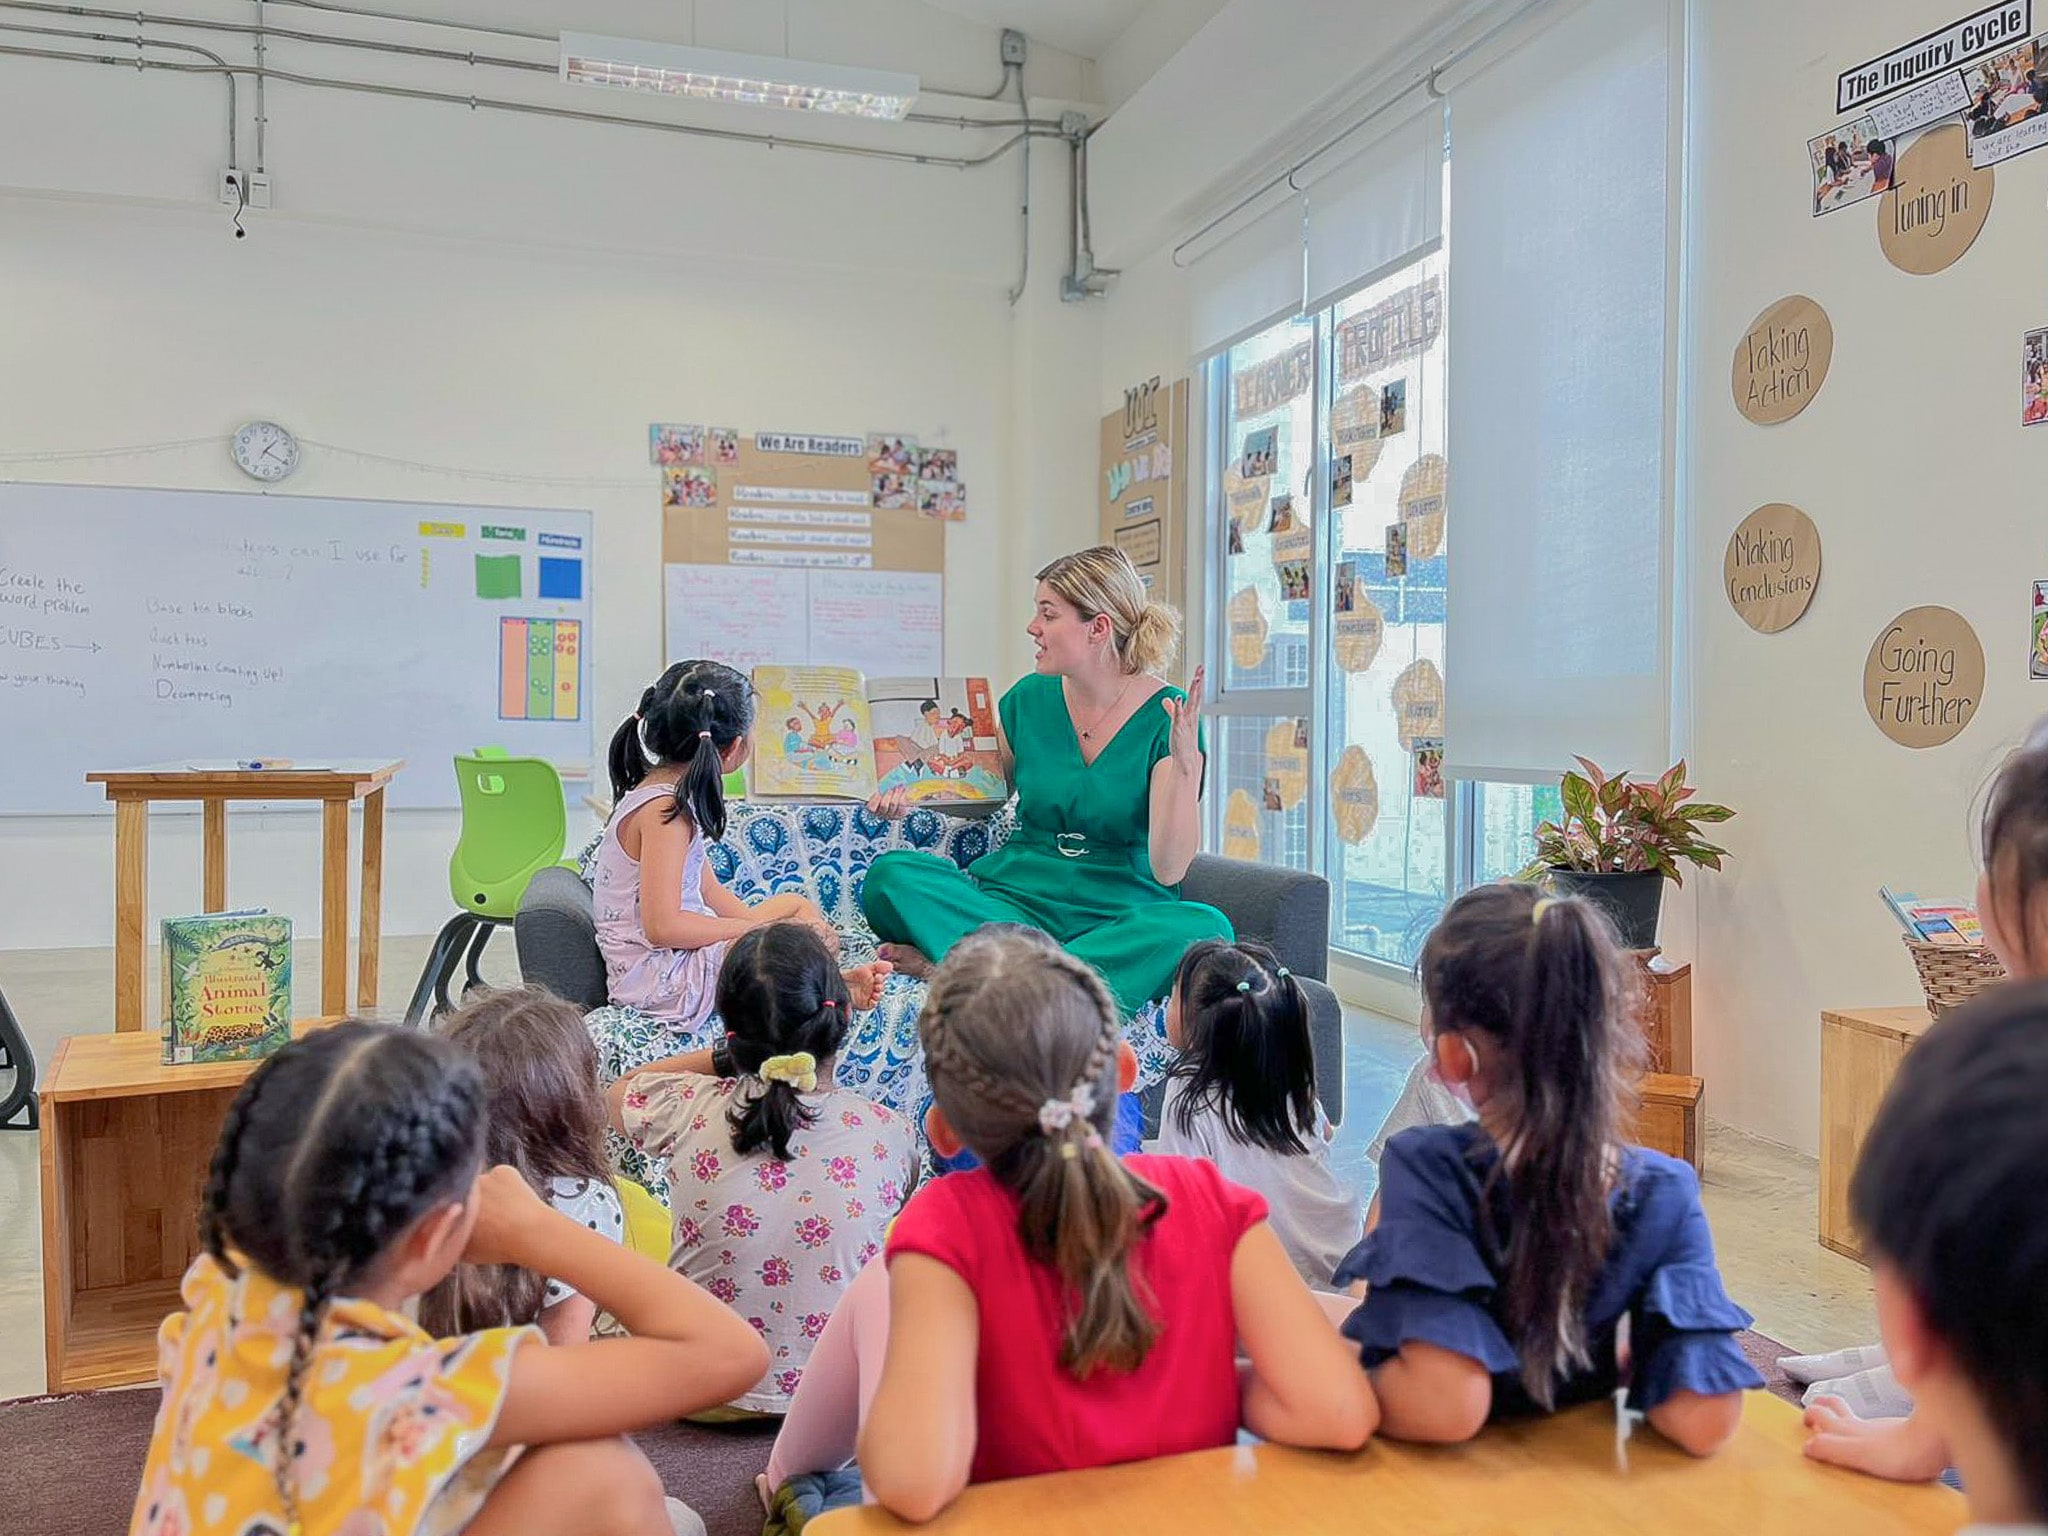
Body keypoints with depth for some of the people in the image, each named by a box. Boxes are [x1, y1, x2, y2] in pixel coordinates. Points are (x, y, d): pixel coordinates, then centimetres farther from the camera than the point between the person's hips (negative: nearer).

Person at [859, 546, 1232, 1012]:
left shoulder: (1166, 718, -6)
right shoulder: (1028, 698, 5)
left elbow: (1168, 869, -14)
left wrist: (1185, 764, -26)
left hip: (1120, 916, -2)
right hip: (1013, 898, 2)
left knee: (1204, 927, -36)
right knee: (891, 875, -22)